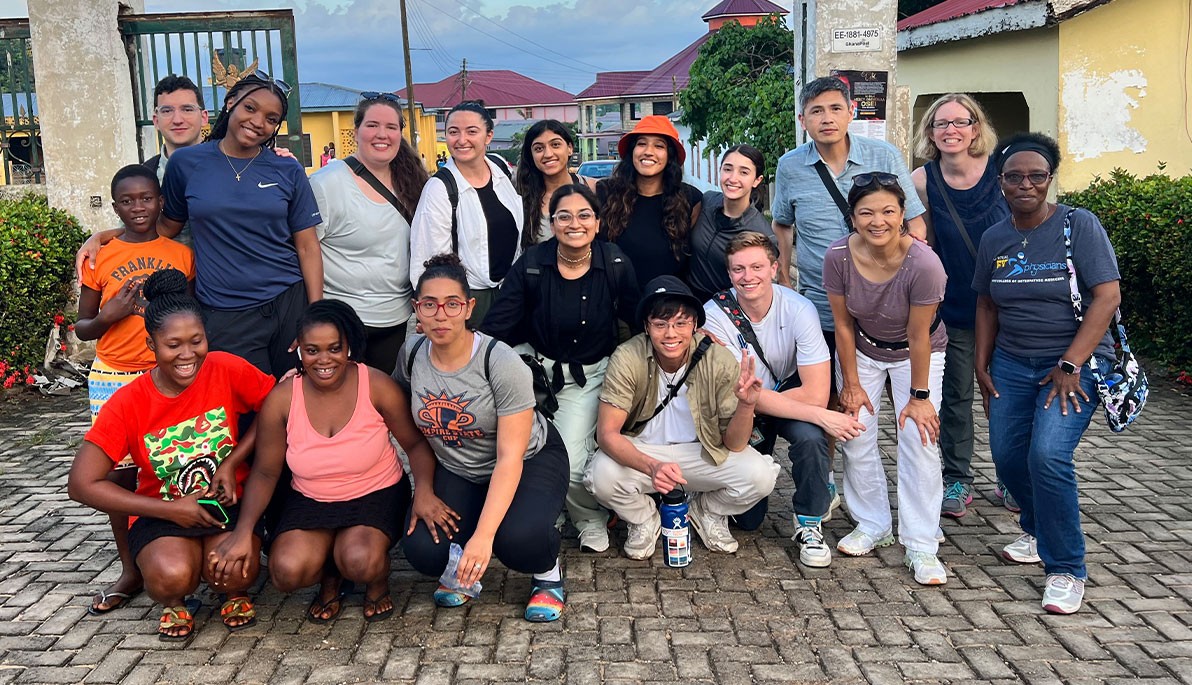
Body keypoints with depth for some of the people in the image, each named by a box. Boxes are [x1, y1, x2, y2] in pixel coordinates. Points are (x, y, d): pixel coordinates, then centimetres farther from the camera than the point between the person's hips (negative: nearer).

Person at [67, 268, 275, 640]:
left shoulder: (226, 370, -13)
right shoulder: (127, 404, -14)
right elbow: (82, 484, -14)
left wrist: (232, 462, -13)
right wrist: (169, 510, -17)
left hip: (228, 502, 1)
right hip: (163, 512, 0)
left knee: (236, 574, -28)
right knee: (171, 575, -32)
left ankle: (235, 594, 11)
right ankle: (174, 604, 7)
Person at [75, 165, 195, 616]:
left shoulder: (182, 255, 4)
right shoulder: (99, 257, 2)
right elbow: (82, 327, 7)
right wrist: (108, 317, -13)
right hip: (114, 379, 0)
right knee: (119, 475, 4)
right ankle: (130, 570, 17)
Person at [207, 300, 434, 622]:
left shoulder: (377, 387, -15)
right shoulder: (281, 400, -10)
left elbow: (415, 443, -5)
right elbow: (265, 472, -3)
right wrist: (243, 533, -16)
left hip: (377, 496, -2)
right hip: (310, 500, 2)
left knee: (360, 562, -31)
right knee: (286, 571, -24)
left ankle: (377, 582, 8)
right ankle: (330, 577, 13)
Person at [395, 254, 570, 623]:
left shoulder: (501, 362, -27)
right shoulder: (412, 353, -11)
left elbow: (510, 458, -28)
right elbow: (415, 431, 6)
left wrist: (483, 536, -35)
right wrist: (423, 490, -3)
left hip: (530, 460, -4)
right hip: (457, 470, 5)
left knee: (518, 538, -34)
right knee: (424, 552, -20)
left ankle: (547, 571, 3)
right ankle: (464, 565, 16)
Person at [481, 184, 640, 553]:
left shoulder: (615, 263, -10)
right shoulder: (532, 264, -11)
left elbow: (637, 316, 4)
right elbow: (496, 325, -13)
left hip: (590, 373, -1)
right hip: (538, 364, 1)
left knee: (569, 462, -15)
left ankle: (592, 520, 20)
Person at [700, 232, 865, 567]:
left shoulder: (799, 310, -22)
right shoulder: (715, 314, -22)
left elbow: (815, 395, -25)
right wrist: (822, 416, -29)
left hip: (791, 393, 0)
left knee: (810, 436, -34)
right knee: (747, 519, -3)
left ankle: (809, 523, -9)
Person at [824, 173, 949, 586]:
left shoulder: (923, 264, -32)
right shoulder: (839, 256, -24)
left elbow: (919, 335, -23)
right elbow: (843, 325, -12)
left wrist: (919, 395, -17)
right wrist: (851, 384, -7)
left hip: (916, 353, -2)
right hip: (862, 349, 3)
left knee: (919, 440, -12)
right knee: (857, 435, -2)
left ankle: (921, 547, -4)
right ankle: (873, 526, 15)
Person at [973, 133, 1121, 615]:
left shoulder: (1079, 226, -8)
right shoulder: (994, 239, 6)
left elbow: (1107, 297, -14)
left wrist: (1070, 365, -19)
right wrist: (982, 366, 9)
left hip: (1076, 362, -5)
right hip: (1012, 363, 5)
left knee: (1048, 456, -20)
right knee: (1007, 455, 3)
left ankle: (1066, 568, -4)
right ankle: (1039, 532, 32)